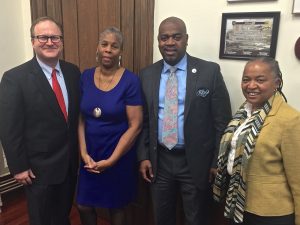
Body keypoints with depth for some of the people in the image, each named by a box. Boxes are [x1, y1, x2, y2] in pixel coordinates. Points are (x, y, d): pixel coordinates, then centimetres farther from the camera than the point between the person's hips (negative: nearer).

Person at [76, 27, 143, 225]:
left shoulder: (130, 81, -14)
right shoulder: (86, 76, -1)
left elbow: (135, 126, -15)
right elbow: (80, 118, 0)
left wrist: (111, 160, -16)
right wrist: (84, 153, -9)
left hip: (119, 155, -3)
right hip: (90, 154, 4)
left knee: (116, 207, 16)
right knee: (84, 205, 16)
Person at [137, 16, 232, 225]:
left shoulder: (210, 71, -9)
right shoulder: (147, 74, 2)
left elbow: (222, 121, -7)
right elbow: (144, 120, 6)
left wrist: (218, 162, -7)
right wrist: (144, 156, 1)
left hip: (195, 162, -3)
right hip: (159, 160, 3)